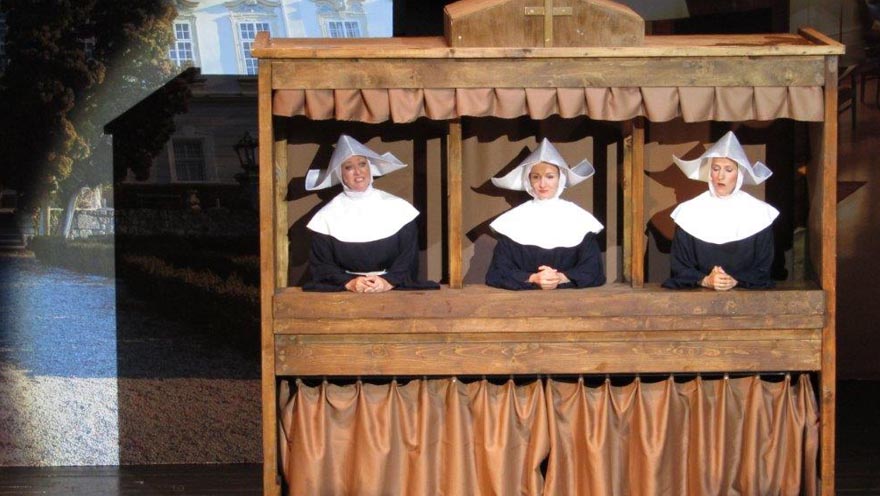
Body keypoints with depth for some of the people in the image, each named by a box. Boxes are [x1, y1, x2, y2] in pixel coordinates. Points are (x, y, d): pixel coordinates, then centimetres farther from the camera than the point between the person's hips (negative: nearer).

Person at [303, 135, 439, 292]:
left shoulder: (398, 208, 8)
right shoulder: (326, 217, 8)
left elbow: (409, 260, 5)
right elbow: (320, 265, 4)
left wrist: (388, 281, -14)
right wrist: (349, 282, -15)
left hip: (394, 288, 1)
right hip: (343, 292, -1)